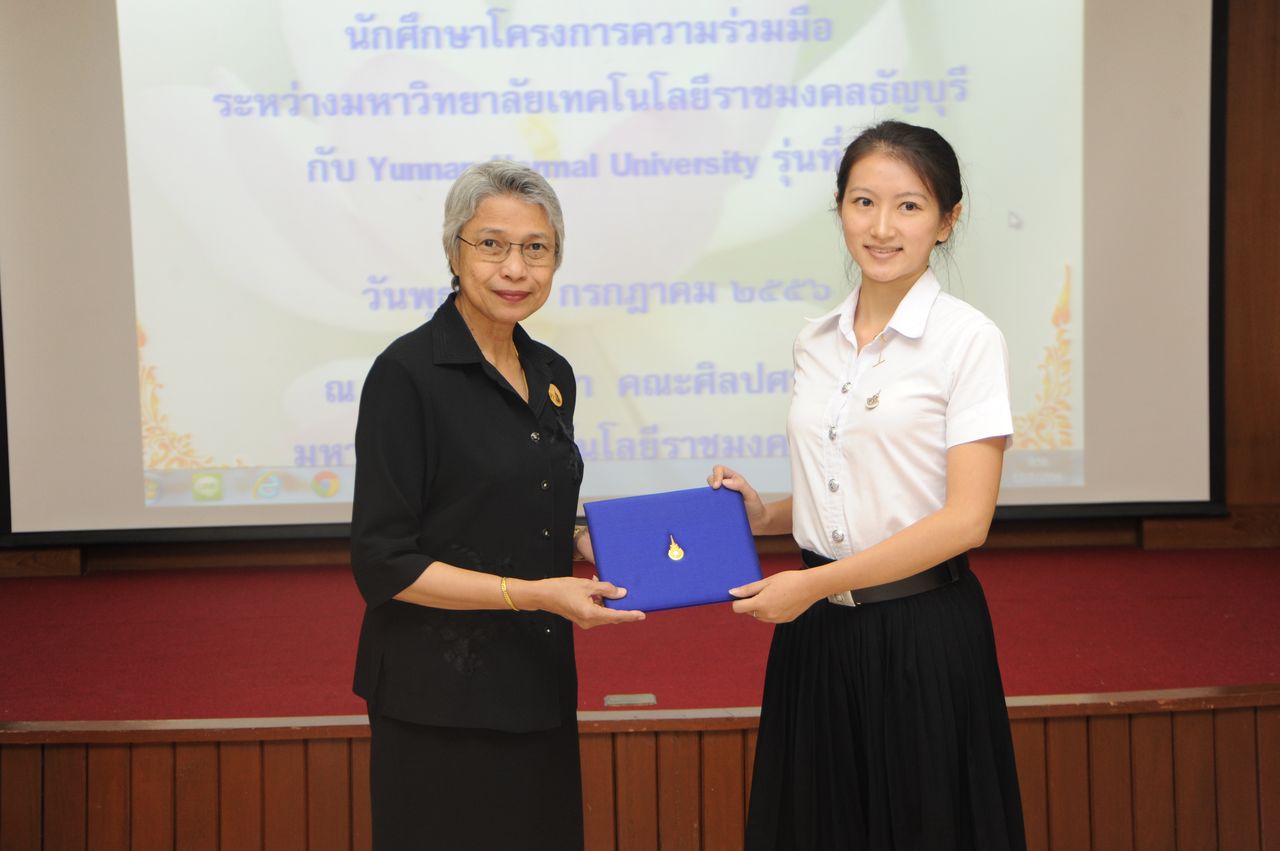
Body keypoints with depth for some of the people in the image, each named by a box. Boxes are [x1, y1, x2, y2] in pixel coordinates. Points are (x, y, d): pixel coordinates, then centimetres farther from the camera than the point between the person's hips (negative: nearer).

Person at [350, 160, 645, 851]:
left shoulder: (551, 375, 9)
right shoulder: (408, 373, -13)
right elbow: (384, 565, -16)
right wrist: (533, 593, -21)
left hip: (538, 690, 7)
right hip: (441, 699, -7)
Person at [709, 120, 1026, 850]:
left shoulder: (968, 339, -9)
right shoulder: (818, 343, 9)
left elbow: (965, 519, -15)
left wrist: (816, 583, -16)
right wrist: (765, 515, 0)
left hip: (921, 632, -5)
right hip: (817, 632, 5)